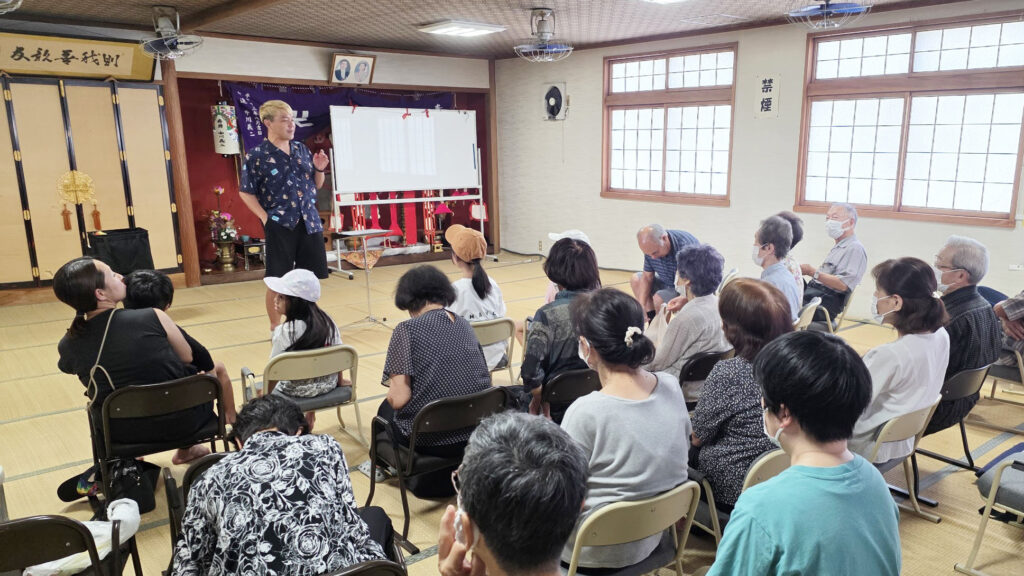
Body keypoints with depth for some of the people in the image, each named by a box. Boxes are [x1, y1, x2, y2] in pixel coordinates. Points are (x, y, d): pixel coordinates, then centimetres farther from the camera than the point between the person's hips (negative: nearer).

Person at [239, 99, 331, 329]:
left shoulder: (301, 149, 10)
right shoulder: (256, 155, -5)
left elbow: (316, 185, 17)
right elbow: (246, 192, -2)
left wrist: (319, 169, -2)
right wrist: (265, 217, -11)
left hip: (310, 223, 5)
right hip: (280, 226, -5)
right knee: (278, 280, 1)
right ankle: (275, 327, 16)